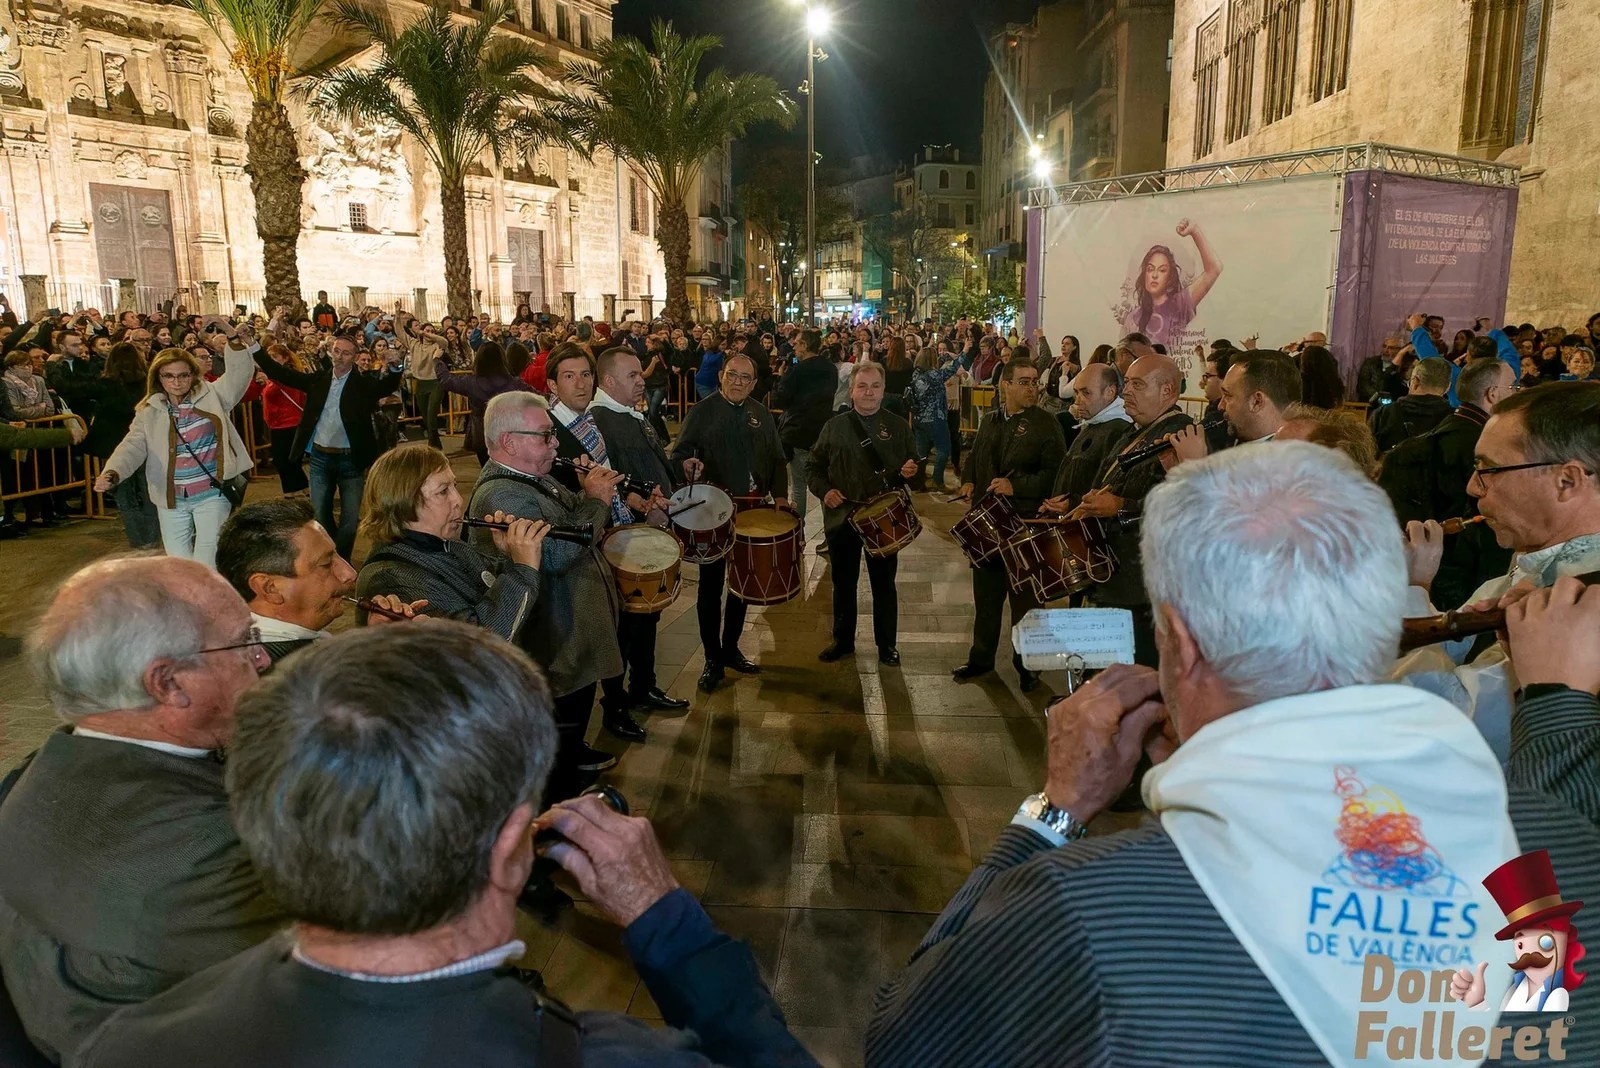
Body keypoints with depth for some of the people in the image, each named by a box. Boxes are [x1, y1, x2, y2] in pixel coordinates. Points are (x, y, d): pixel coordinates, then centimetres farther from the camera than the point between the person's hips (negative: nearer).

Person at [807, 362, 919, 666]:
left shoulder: (898, 426, 4)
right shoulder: (835, 426, 4)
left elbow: (913, 465, 7)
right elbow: (814, 466, 6)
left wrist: (909, 472, -16)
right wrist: (824, 490, -11)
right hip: (841, 516, 1)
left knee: (884, 583, 8)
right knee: (843, 583, 12)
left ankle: (886, 644, 21)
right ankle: (842, 640, 27)